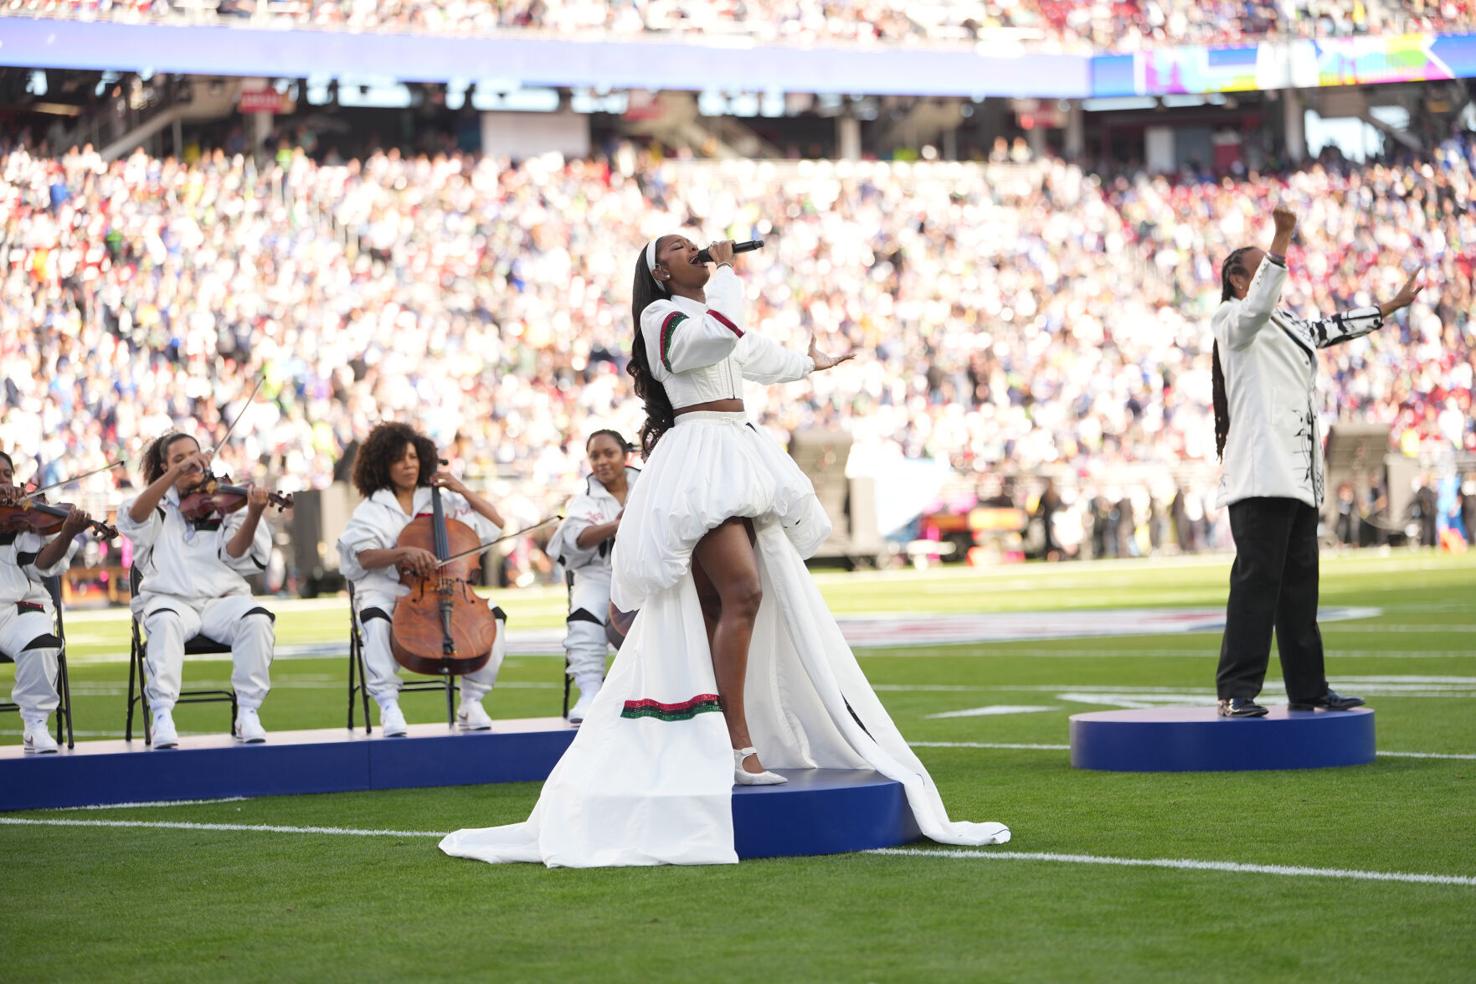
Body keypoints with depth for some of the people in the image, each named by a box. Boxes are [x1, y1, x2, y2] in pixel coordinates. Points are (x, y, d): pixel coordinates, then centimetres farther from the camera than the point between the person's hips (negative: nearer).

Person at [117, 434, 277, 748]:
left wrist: (253, 515, -25)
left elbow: (233, 553, -5)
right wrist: (178, 472, -22)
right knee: (166, 622, -36)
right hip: (170, 598, -1)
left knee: (257, 619, -30)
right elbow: (134, 515, -13)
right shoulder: (159, 505, 11)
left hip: (221, 599, 1)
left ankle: (248, 712, -20)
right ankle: (162, 716, -34)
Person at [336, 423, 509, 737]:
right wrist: (404, 551, -27)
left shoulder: (443, 501, 14)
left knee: (492, 615, -22)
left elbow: (496, 523, 14)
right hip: (388, 590, -3)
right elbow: (365, 557, -10)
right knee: (375, 619, -38)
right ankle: (388, 705, -35)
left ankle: (471, 702, -12)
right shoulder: (371, 510, 7)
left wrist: (461, 489, 4)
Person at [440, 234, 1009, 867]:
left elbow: (754, 355, 46)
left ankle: (710, 745, 3)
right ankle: (738, 745, -25)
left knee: (715, 608, 4)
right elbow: (723, 333, -24)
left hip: (739, 456, 9)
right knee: (743, 591, -21)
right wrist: (726, 270, -9)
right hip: (701, 460, -9)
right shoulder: (662, 315, -2)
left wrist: (809, 365, 64)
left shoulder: (708, 316, 25)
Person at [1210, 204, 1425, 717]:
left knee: (1299, 587, 11)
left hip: (1299, 477, 9)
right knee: (1256, 581, -14)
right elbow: (1257, 306, -22)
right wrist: (1282, 239, -32)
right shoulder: (1233, 322, -1)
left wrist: (1392, 306, 47)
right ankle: (1236, 691, -16)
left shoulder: (1289, 328, 25)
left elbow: (1334, 328, 39)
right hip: (1260, 475, -9)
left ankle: (1308, 690, 15)